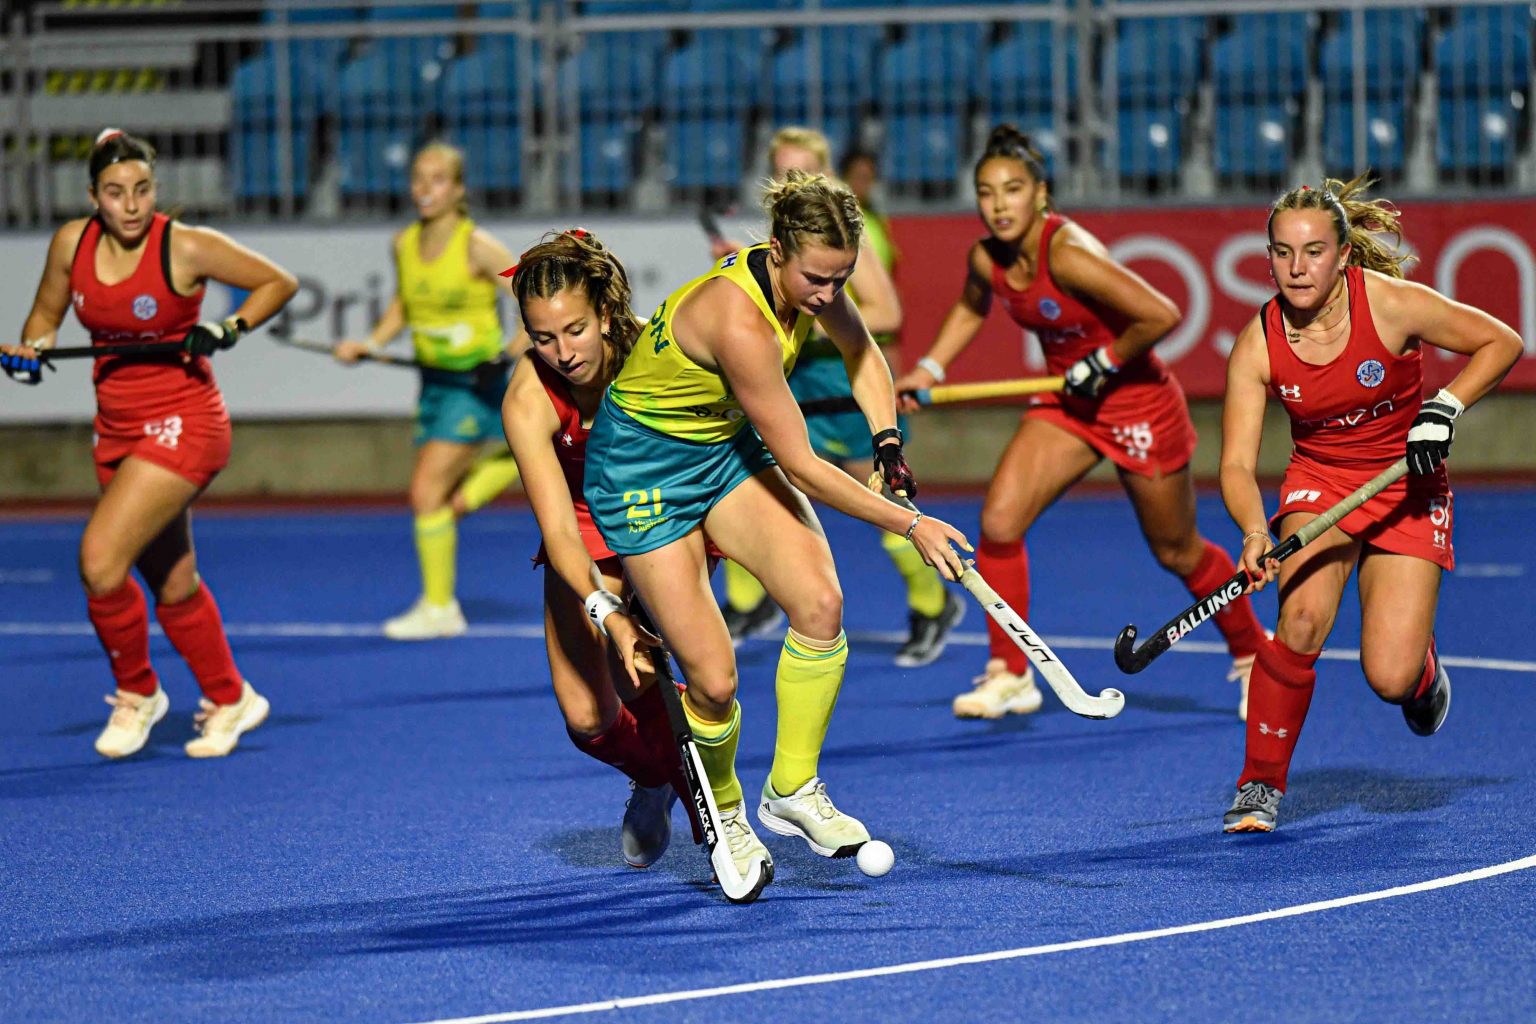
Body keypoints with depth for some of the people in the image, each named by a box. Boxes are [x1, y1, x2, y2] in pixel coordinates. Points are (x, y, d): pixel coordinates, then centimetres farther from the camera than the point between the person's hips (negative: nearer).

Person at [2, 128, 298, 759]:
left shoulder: (187, 248, -14)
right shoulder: (73, 243, -1)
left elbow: (279, 282, -3)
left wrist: (230, 328, -17)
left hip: (182, 423, -6)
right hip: (117, 429, 6)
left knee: (100, 559, -19)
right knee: (172, 584, 14)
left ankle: (137, 693, 3)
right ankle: (229, 701, 33)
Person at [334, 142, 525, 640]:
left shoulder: (477, 247, -15)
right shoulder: (404, 245, 3)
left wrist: (512, 354, -24)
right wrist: (371, 343, 5)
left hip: (477, 384, -7)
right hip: (434, 383, 7)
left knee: (427, 493, -13)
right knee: (450, 506, 8)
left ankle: (438, 608, -1)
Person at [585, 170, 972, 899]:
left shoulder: (809, 282, -12)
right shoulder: (740, 323, -36)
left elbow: (859, 351, 13)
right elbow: (801, 468, -29)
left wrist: (889, 446, 1)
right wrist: (908, 524, -25)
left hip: (727, 446, 7)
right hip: (644, 467, -7)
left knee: (820, 601, -16)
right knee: (714, 678, -12)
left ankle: (793, 788, 1)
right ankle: (724, 813, 19)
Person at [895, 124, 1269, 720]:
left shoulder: (1068, 253, -30)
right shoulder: (986, 260, -7)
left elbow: (1161, 315, -33)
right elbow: (971, 307, 19)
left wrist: (1105, 364, -21)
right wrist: (930, 368, 10)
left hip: (1138, 403, -6)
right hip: (1069, 404, 6)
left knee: (1176, 553, 11)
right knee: (999, 521, -13)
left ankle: (1253, 653, 36)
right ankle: (1010, 676, -2)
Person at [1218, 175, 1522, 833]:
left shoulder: (1392, 304, -21)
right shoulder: (1256, 346, -15)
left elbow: (1501, 342, -8)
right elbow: (1237, 464, -17)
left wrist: (1444, 408, -22)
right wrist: (1254, 533, -37)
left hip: (1408, 490, -1)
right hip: (1318, 483, 1)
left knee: (1391, 679, -13)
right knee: (1303, 615, -28)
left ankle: (1422, 664, 28)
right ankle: (1261, 784, -12)